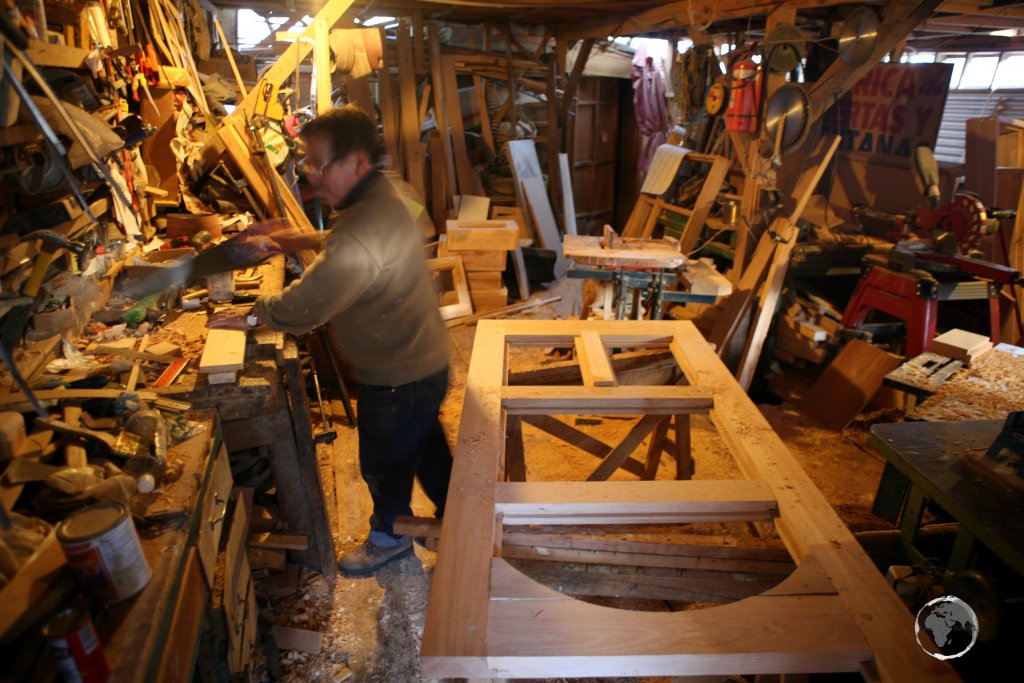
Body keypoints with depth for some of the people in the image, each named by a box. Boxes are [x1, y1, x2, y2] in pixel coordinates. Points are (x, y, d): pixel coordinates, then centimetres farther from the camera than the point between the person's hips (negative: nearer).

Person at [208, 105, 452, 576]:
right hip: (424, 361, 9)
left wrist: (252, 316, -11)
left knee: (383, 464, 16)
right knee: (426, 446, 27)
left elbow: (303, 308, -29)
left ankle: (389, 538, 42)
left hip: (397, 378, -9)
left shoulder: (360, 235, -33)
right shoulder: (383, 196, 1)